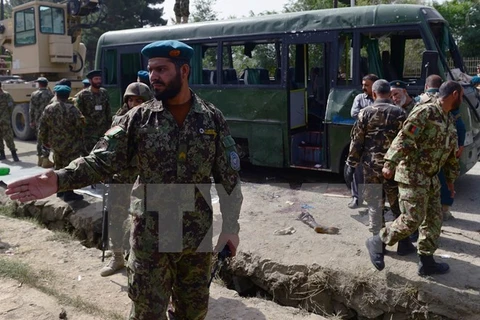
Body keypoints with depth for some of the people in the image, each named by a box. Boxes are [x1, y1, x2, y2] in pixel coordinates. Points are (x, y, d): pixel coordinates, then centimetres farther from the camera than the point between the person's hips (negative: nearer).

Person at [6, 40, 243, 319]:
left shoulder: (212, 119, -3)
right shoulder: (139, 118, -4)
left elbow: (229, 178, 0)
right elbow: (102, 160, -10)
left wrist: (231, 226, -1)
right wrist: (59, 179, -26)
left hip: (198, 236, 1)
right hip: (150, 236, 0)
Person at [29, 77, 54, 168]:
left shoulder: (34, 94, 2)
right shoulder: (50, 94, -6)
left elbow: (31, 109, 4)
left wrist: (32, 121, 12)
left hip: (38, 120, 4)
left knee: (39, 139, 16)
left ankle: (40, 159, 24)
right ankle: (45, 159, -5)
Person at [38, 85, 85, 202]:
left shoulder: (48, 109, -1)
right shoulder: (71, 109, -16)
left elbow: (42, 129, 4)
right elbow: (80, 125, -12)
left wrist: (45, 141, 17)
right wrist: (77, 135, 9)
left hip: (55, 144, 5)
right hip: (70, 144, -5)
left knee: (59, 166, 20)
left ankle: (60, 190, 29)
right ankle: (69, 193, 2)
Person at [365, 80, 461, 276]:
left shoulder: (449, 120, 15)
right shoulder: (426, 112, -14)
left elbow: (451, 152, 23)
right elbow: (404, 139, -23)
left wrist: (450, 178, 24)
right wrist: (390, 164, -30)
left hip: (430, 177, 9)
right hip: (413, 175, -9)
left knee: (434, 219, 11)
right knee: (412, 220, -10)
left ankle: (426, 262, 21)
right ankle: (377, 242, 8)